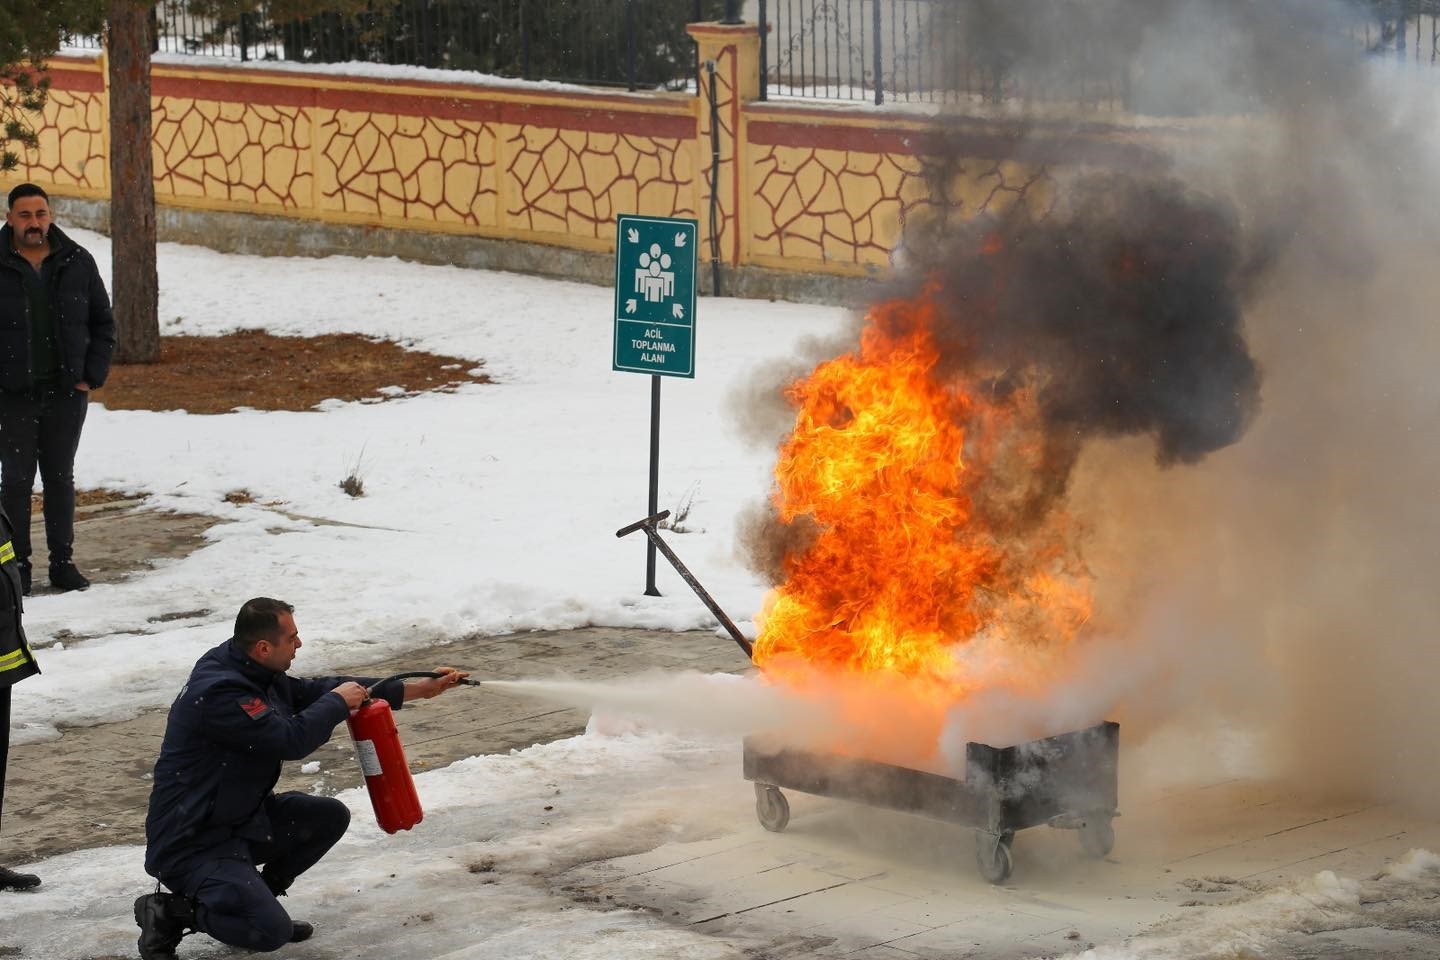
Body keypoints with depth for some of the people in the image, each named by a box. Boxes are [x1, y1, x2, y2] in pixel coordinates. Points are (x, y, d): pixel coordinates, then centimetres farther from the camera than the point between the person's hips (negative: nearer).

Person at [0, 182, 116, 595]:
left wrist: (92, 376, 1)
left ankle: (63, 562, 18)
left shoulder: (76, 263, 2)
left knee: (61, 479, 10)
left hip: (66, 393, 2)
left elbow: (103, 323, 10)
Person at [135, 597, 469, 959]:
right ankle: (168, 913, -3)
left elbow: (313, 689, 15)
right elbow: (292, 739, -29)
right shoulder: (218, 693, -27)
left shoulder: (254, 672, 5)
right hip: (192, 843, -10)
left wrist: (417, 689, 16)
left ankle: (255, 899, 13)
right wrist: (338, 701, -10)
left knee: (330, 817, 3)